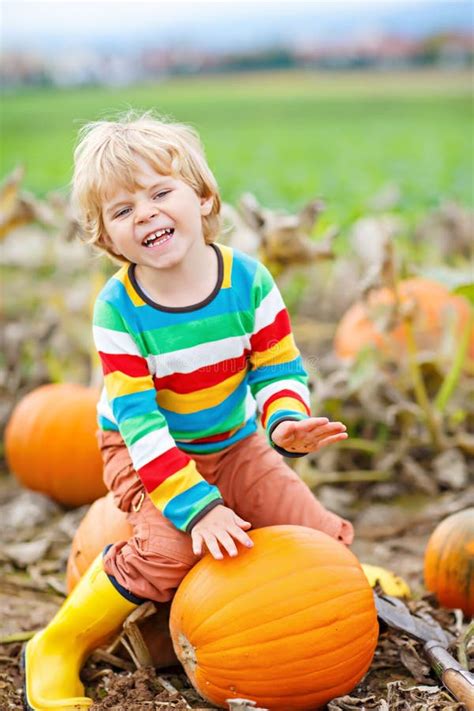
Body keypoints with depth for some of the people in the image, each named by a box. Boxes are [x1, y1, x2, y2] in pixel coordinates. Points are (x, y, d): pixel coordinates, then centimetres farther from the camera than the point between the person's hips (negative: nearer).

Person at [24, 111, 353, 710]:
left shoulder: (247, 279, -17)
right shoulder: (118, 307, -24)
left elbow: (278, 368, -8)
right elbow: (137, 419, -27)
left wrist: (287, 423, -32)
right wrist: (197, 506, -34)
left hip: (234, 443, 4)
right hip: (144, 453, -3)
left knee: (318, 536, -6)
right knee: (169, 549, -29)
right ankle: (58, 649, -9)